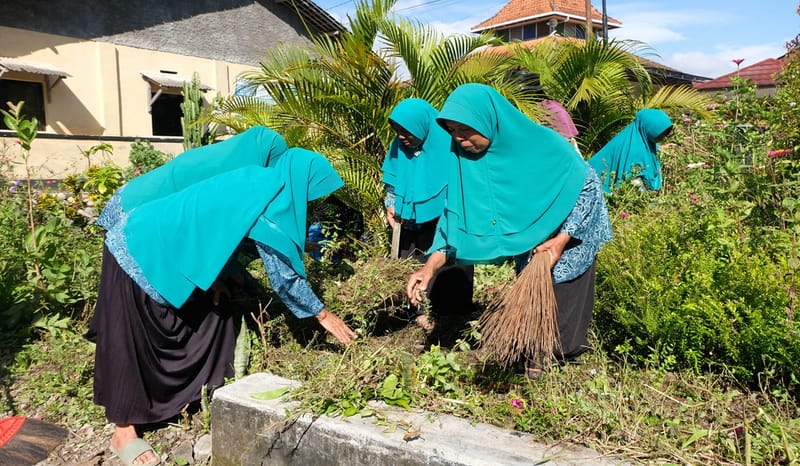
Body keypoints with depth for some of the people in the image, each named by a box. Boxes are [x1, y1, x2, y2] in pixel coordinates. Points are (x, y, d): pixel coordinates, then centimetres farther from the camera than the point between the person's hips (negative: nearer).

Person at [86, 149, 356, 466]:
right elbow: (285, 274, -17)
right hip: (137, 251, -9)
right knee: (130, 341, 1)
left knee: (206, 319, 14)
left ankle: (182, 397, 29)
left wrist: (214, 278, 7)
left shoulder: (258, 184, 0)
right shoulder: (265, 211, -25)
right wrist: (322, 314, -5)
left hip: (159, 248, 10)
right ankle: (123, 432, 13)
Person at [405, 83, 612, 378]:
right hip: (528, 240, 4)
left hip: (570, 234, -3)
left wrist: (562, 239, -29)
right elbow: (456, 213, -19)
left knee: (566, 293, 7)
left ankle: (568, 347, 32)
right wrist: (431, 266, -31)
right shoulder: (465, 156, -21)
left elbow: (589, 187, -20)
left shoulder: (545, 145, -31)